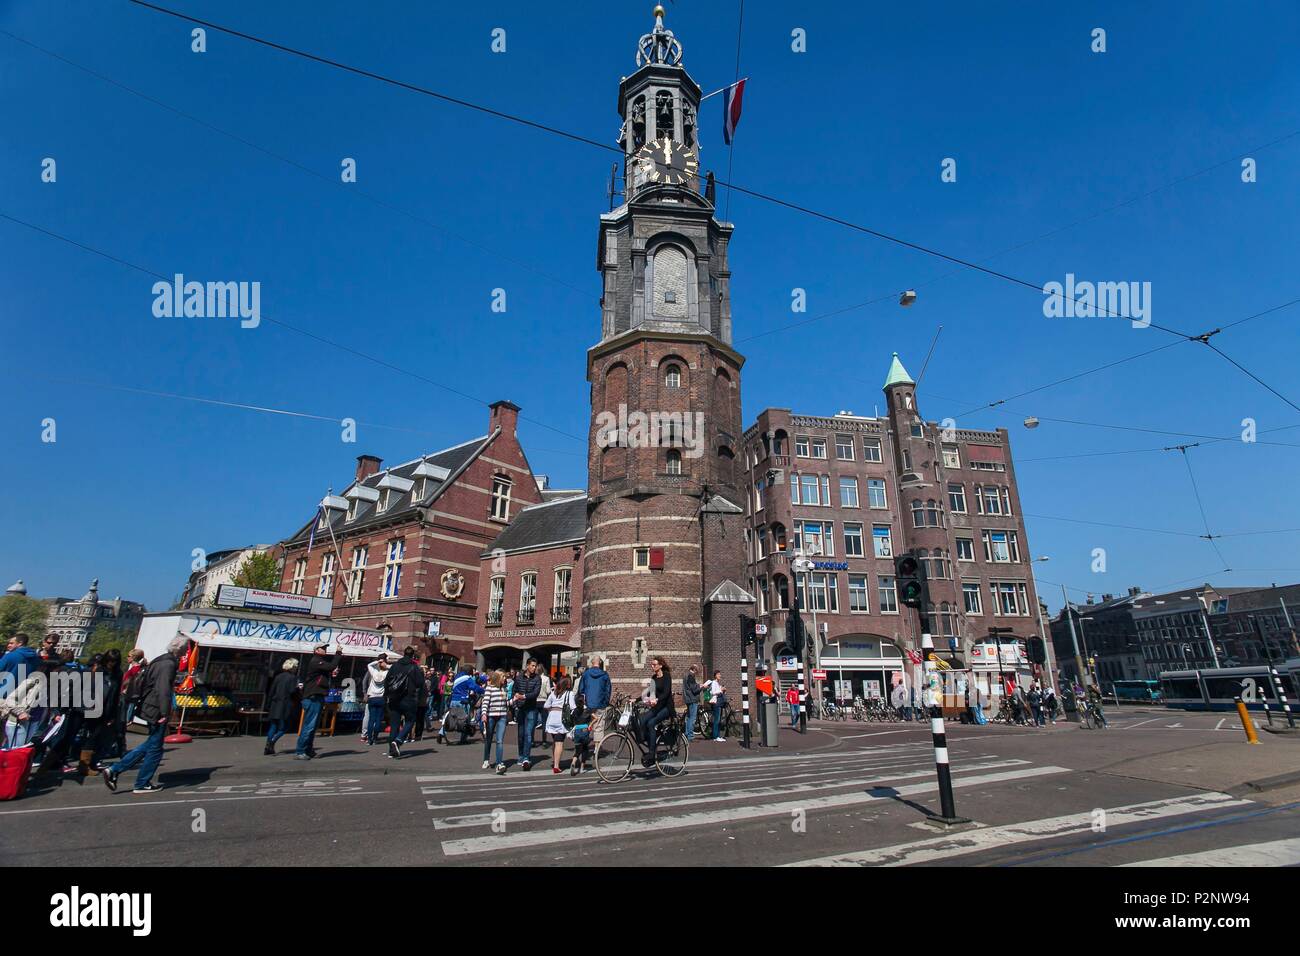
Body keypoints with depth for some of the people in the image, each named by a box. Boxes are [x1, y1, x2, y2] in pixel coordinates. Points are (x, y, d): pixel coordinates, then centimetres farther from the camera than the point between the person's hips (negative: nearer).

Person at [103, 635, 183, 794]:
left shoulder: (161, 661, 11)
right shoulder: (168, 664, -20)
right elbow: (163, 689, -28)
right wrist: (165, 713, -29)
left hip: (149, 708, 10)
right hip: (156, 711, -10)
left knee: (150, 744, 20)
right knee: (155, 748, 4)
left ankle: (114, 770, 18)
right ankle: (142, 784, 13)